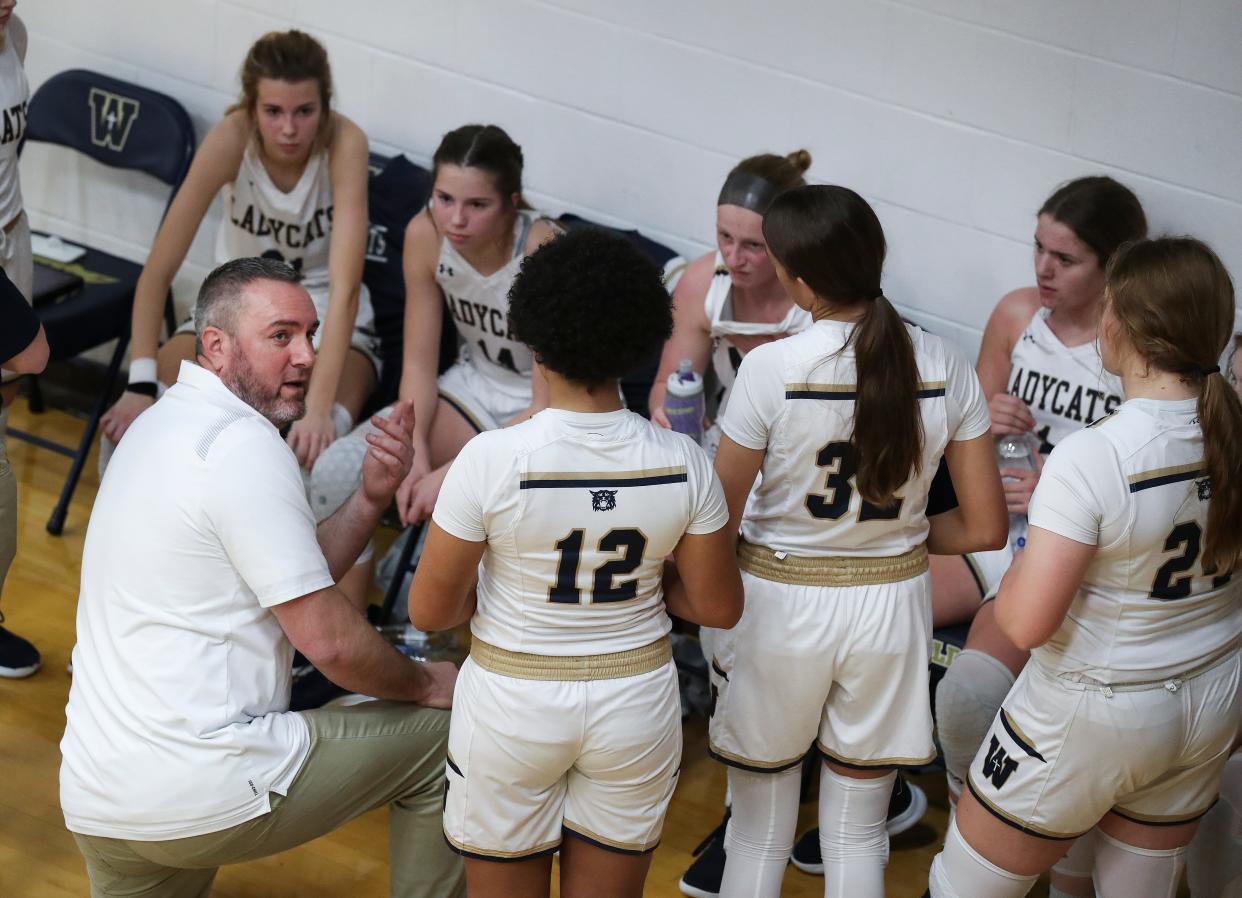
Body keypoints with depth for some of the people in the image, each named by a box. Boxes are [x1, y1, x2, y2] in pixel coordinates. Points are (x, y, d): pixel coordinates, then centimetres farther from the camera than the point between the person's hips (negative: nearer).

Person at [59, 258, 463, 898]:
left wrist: (370, 498, 2)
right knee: (442, 733, 7)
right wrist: (425, 684, 2)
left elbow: (291, 581, 16)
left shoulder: (166, 421, 14)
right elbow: (329, 642, -16)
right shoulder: (244, 446, -17)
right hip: (203, 791, -9)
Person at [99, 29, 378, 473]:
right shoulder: (231, 138, -23)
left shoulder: (344, 141, -27)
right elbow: (158, 270, -23)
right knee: (138, 419, -19)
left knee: (314, 446, -31)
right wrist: (141, 384, -34)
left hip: (323, 309, -2)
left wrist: (319, 408, -44)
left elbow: (345, 287, -33)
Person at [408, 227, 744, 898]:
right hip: (636, 705, 2)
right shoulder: (683, 464, -13)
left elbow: (430, 610, -12)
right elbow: (718, 607, -2)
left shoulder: (492, 459, -21)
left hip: (513, 707, -2)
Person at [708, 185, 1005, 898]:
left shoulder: (771, 368, -20)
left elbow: (716, 524, -14)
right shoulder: (942, 366, -9)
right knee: (858, 837, 18)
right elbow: (984, 528, -5)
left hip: (780, 602, -3)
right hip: (892, 604, 3)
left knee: (759, 836, 16)